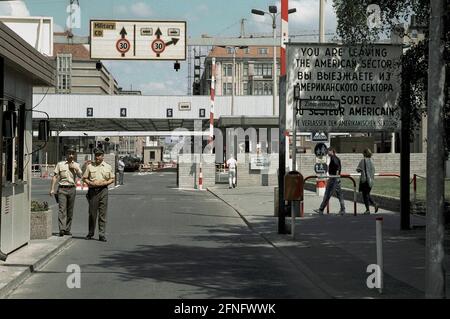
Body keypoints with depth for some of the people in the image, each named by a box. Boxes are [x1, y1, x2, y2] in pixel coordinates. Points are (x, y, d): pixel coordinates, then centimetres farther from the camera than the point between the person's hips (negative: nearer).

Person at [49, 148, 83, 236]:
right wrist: (52, 189, 0)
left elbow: (80, 176, 2)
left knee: (70, 210, 5)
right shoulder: (60, 164, 8)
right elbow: (55, 177, 6)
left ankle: (67, 229, 12)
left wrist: (75, 169, -14)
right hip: (62, 189, -3)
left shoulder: (76, 165, 14)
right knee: (62, 209, -13)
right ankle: (62, 229, -22)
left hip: (72, 189, 3)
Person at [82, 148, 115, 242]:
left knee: (102, 213, -3)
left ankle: (102, 234, -2)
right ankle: (90, 233, 18)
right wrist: (90, 183, -9)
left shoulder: (108, 167, 9)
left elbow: (112, 179, 13)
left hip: (103, 190, 0)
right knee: (92, 213, 4)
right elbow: (84, 178, 9)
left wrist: (105, 183, -5)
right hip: (92, 190, 0)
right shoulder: (90, 166, 7)